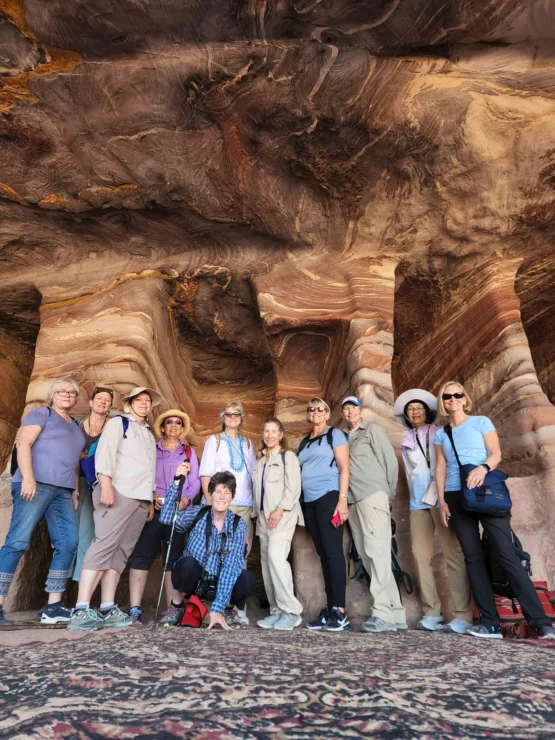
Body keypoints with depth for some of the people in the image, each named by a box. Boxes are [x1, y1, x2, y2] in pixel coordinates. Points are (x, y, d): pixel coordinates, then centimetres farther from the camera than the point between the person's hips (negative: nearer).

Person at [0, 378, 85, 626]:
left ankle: (53, 606, 4)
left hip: (63, 491, 7)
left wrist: (75, 491, 15)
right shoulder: (41, 413, 5)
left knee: (68, 543, -1)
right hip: (36, 484, -7)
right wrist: (27, 477, -20)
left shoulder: (75, 425, 24)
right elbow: (23, 444, -7)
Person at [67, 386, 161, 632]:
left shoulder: (149, 434, 26)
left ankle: (107, 610, 3)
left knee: (121, 552, 2)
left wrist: (151, 499, 16)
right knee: (104, 546, -14)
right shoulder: (118, 423, 6)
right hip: (119, 492, -6)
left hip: (140, 499, 7)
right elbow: (105, 451, -8)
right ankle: (81, 610, -15)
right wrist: (106, 484, -21)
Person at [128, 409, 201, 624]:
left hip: (180, 510, 1)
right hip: (153, 508, -1)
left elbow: (195, 481, 7)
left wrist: (187, 499, -11)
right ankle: (135, 609, -6)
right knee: (142, 555, -8)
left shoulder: (189, 452, 16)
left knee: (174, 558, 3)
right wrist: (151, 496, -13)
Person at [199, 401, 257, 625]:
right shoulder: (214, 440, 10)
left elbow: (254, 475, 17)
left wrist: (257, 502, 7)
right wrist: (209, 502, -9)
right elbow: (205, 474, 2)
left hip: (245, 505, 3)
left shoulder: (248, 444, 18)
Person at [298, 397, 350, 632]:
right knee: (323, 555, 8)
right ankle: (329, 610, 13)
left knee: (333, 552, -7)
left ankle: (340, 612, -2)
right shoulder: (304, 442, 18)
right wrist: (299, 504, 9)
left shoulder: (335, 434, 2)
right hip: (309, 502, 6)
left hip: (329, 497, -6)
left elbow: (344, 468, -5)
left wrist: (343, 499, -15)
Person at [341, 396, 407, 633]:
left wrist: (389, 495, -2)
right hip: (353, 501, 6)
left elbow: (390, 460, 0)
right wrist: (344, 498, 6)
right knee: (368, 557, 4)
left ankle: (383, 613, -10)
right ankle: (396, 613, 10)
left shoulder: (372, 429, 6)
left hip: (373, 496, -6)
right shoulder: (344, 438, 22)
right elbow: (345, 469, 18)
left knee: (377, 552, -12)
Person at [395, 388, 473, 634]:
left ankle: (462, 615, -3)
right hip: (418, 502, 4)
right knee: (421, 555, -1)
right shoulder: (406, 443, 19)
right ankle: (432, 613, 6)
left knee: (453, 554, -7)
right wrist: (419, 496, 10)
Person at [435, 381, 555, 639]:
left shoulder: (481, 422, 7)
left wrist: (483, 467, -24)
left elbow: (496, 453, -3)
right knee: (473, 557, 2)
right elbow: (440, 468, 11)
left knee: (507, 553, -9)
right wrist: (441, 500, 3)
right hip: (456, 497, 3)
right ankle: (490, 623, 8)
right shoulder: (441, 434, 14)